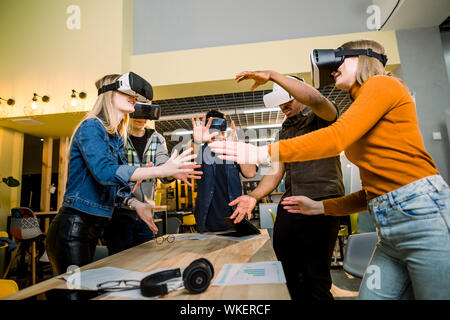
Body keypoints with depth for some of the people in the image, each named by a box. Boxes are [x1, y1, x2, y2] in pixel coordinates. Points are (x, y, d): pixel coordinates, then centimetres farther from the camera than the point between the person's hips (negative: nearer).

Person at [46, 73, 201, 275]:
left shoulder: (116, 137, 13)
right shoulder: (91, 127, -11)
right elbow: (105, 172, -28)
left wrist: (136, 204, -1)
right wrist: (161, 170, -33)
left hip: (94, 227, 8)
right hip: (72, 227, -8)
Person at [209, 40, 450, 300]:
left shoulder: (382, 84, -1)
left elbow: (337, 138, -19)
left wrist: (262, 153, -20)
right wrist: (319, 207, 17)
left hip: (423, 215, -8)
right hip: (390, 230, 8)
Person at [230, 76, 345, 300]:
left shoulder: (322, 116, 5)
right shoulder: (285, 132, 23)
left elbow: (315, 99, -21)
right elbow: (276, 171, 16)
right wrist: (254, 196, -1)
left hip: (322, 201, -6)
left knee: (315, 276, -3)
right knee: (284, 272, 7)